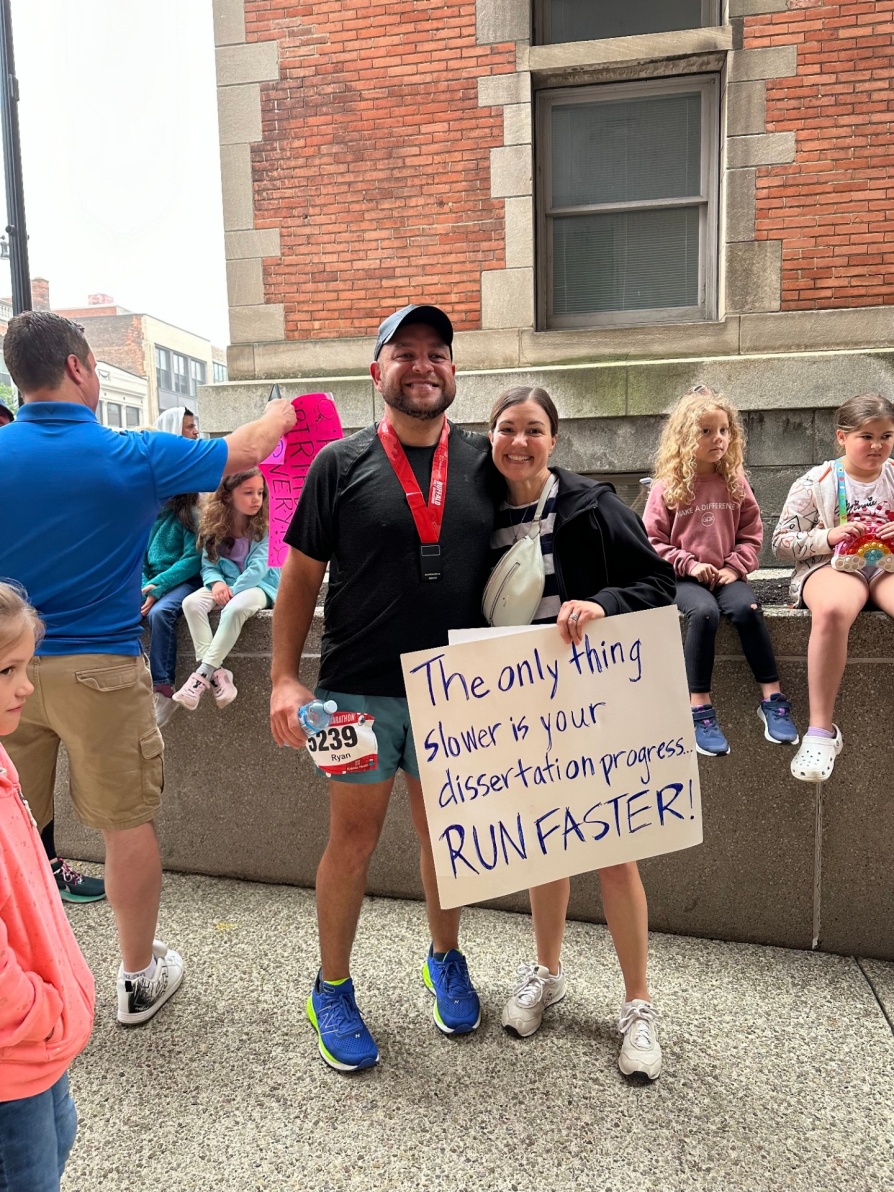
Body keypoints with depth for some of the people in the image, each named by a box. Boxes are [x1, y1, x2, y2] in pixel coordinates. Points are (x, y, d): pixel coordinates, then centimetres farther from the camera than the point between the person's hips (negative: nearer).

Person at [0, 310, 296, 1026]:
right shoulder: (130, 456, -9)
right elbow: (242, 453, 4)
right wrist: (280, 415, 24)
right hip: (100, 669, -3)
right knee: (127, 825, 10)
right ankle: (140, 977, 25)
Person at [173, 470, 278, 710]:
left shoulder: (265, 525, -8)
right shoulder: (214, 526, 1)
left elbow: (259, 566, -16)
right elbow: (208, 565, 1)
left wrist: (232, 591, -23)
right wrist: (217, 582, -21)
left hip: (258, 586, -4)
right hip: (225, 585, 4)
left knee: (235, 608, -37)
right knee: (191, 603, -25)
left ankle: (203, 674, -30)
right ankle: (217, 672, -28)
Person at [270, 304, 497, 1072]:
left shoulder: (484, 463, 5)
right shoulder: (340, 465, -1)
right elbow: (301, 576, 0)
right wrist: (285, 678, -6)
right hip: (361, 690, -2)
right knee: (354, 840, 8)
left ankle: (446, 960, 40)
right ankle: (333, 988, 30)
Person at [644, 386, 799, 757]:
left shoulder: (735, 482, 7)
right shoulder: (667, 488, -2)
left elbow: (751, 532, 10)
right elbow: (653, 541, -1)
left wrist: (735, 566, -6)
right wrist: (689, 564, -12)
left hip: (726, 574, 3)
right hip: (683, 577, -2)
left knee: (747, 608, -28)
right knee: (704, 612, -33)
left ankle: (772, 699, -17)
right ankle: (700, 709, -28)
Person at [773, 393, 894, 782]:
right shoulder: (817, 483, 2)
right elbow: (782, 544, 0)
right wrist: (829, 537, -14)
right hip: (831, 565, -3)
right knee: (832, 609, -40)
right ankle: (821, 729, -32)